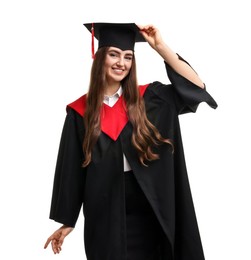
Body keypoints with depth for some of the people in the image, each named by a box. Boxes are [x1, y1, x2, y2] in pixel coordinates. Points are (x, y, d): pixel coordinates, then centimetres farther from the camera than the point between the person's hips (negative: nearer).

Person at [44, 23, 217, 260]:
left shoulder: (146, 98, 1)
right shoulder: (80, 111, -1)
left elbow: (195, 88, -10)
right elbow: (71, 169, 1)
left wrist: (160, 47, -13)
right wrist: (67, 221, 2)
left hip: (147, 207, 1)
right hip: (104, 211, -1)